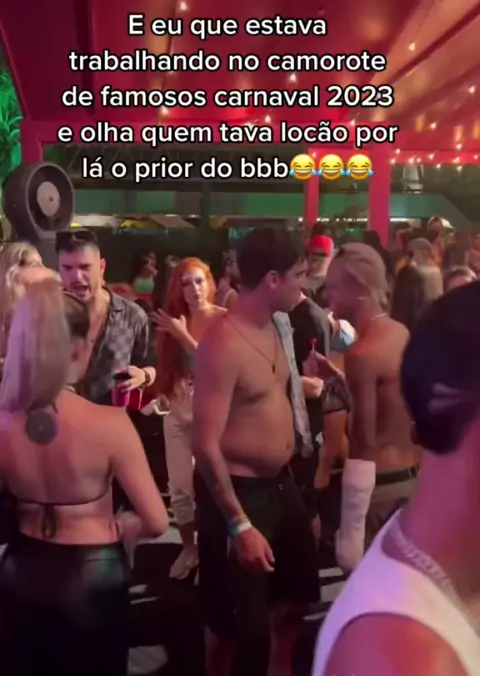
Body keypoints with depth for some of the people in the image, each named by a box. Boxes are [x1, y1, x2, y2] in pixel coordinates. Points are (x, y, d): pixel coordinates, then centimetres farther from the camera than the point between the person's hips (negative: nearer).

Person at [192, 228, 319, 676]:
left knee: (299, 591, 26)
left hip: (281, 482, 9)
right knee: (241, 624, 8)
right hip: (238, 490, -9)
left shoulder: (276, 323, 2)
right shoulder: (224, 343, -25)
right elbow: (206, 445, -26)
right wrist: (239, 525, -25)